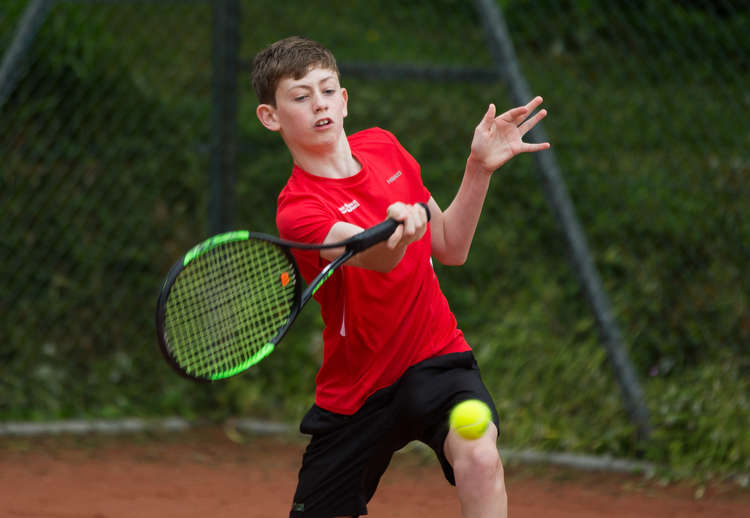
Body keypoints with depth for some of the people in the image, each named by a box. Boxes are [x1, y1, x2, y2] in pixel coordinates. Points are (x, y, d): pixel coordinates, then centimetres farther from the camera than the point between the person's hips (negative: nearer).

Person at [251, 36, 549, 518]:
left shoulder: (383, 147, 0)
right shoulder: (298, 210, -20)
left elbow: (450, 247, 9)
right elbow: (378, 258, -40)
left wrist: (480, 167, -4)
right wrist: (398, 231, -63)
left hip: (437, 355, 2)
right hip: (356, 389, -2)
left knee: (478, 458, -29)